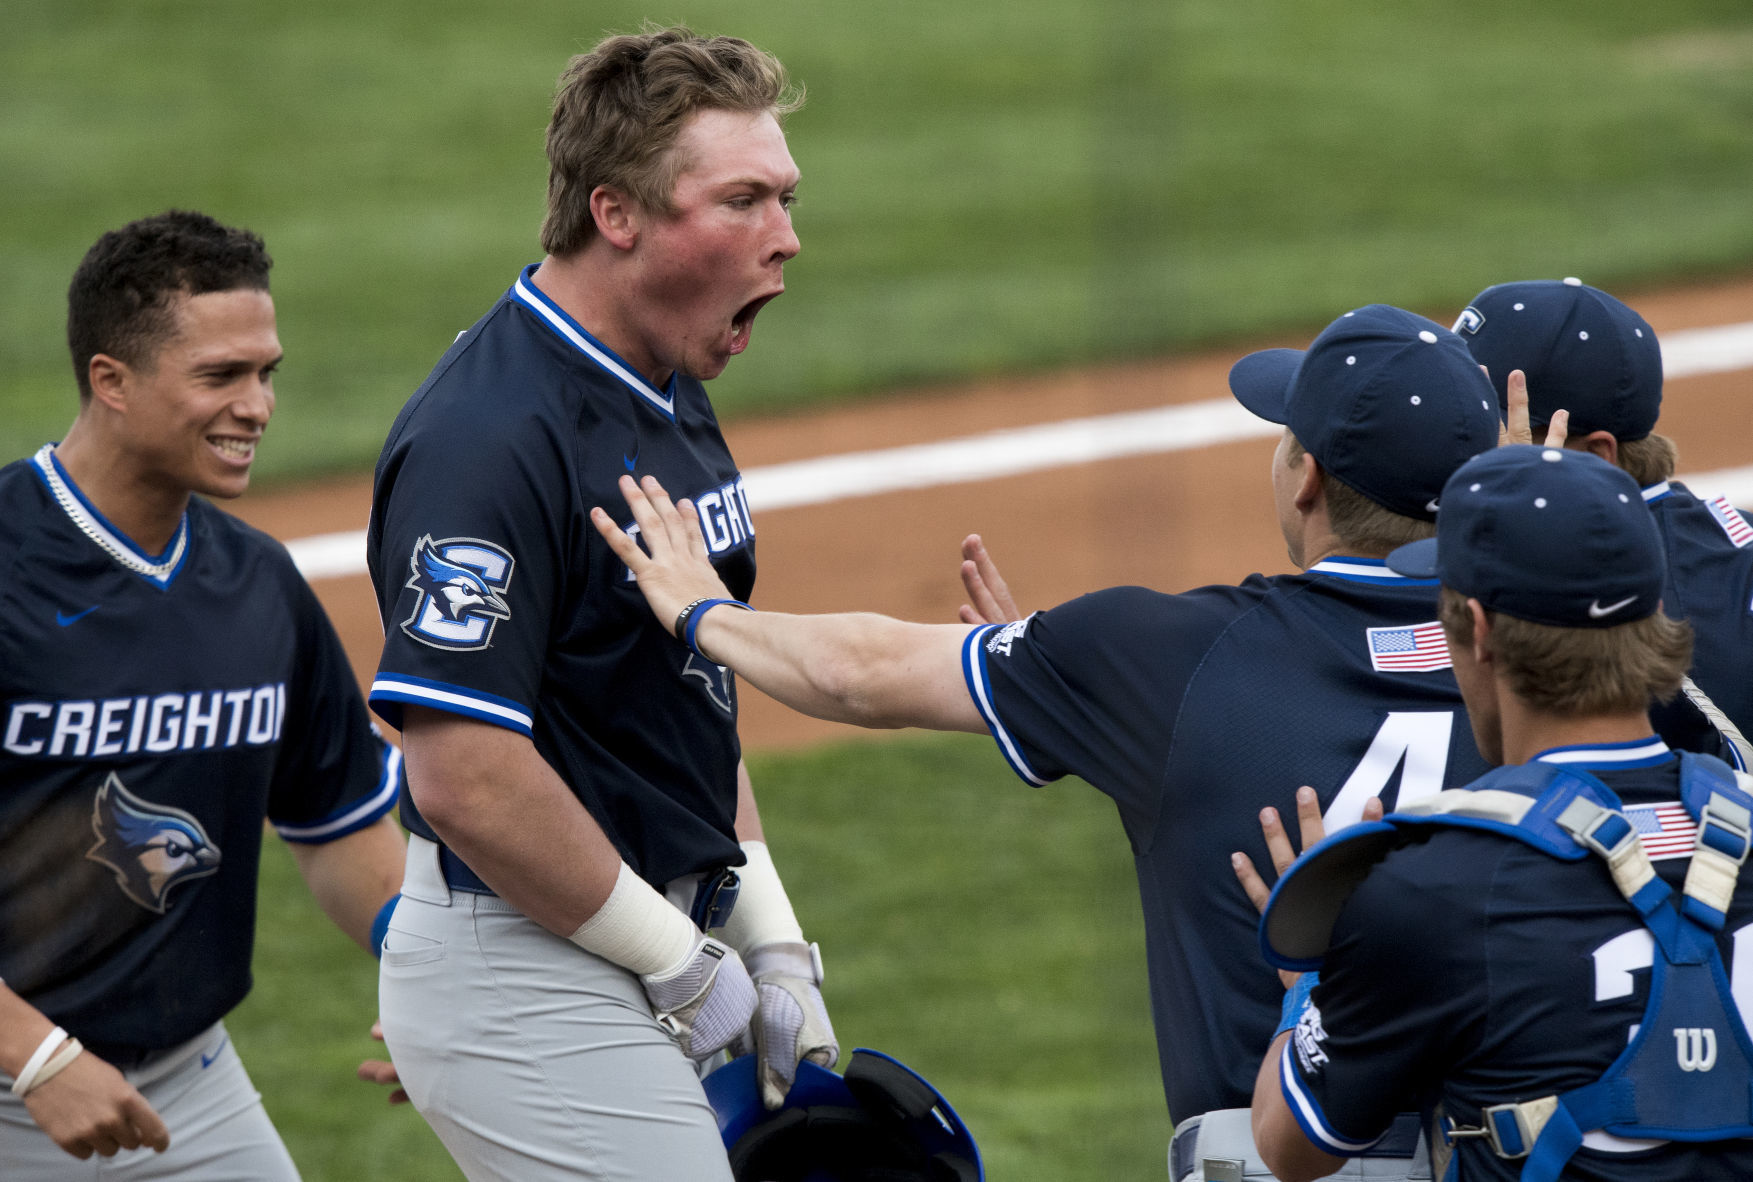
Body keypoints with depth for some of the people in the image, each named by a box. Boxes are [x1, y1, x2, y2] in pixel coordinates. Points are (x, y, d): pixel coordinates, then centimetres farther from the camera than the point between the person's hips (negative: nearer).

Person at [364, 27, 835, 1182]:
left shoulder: (667, 397, 11)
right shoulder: (490, 436, -21)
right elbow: (465, 780, -25)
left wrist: (770, 943, 14)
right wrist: (684, 963, -16)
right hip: (521, 975, -10)